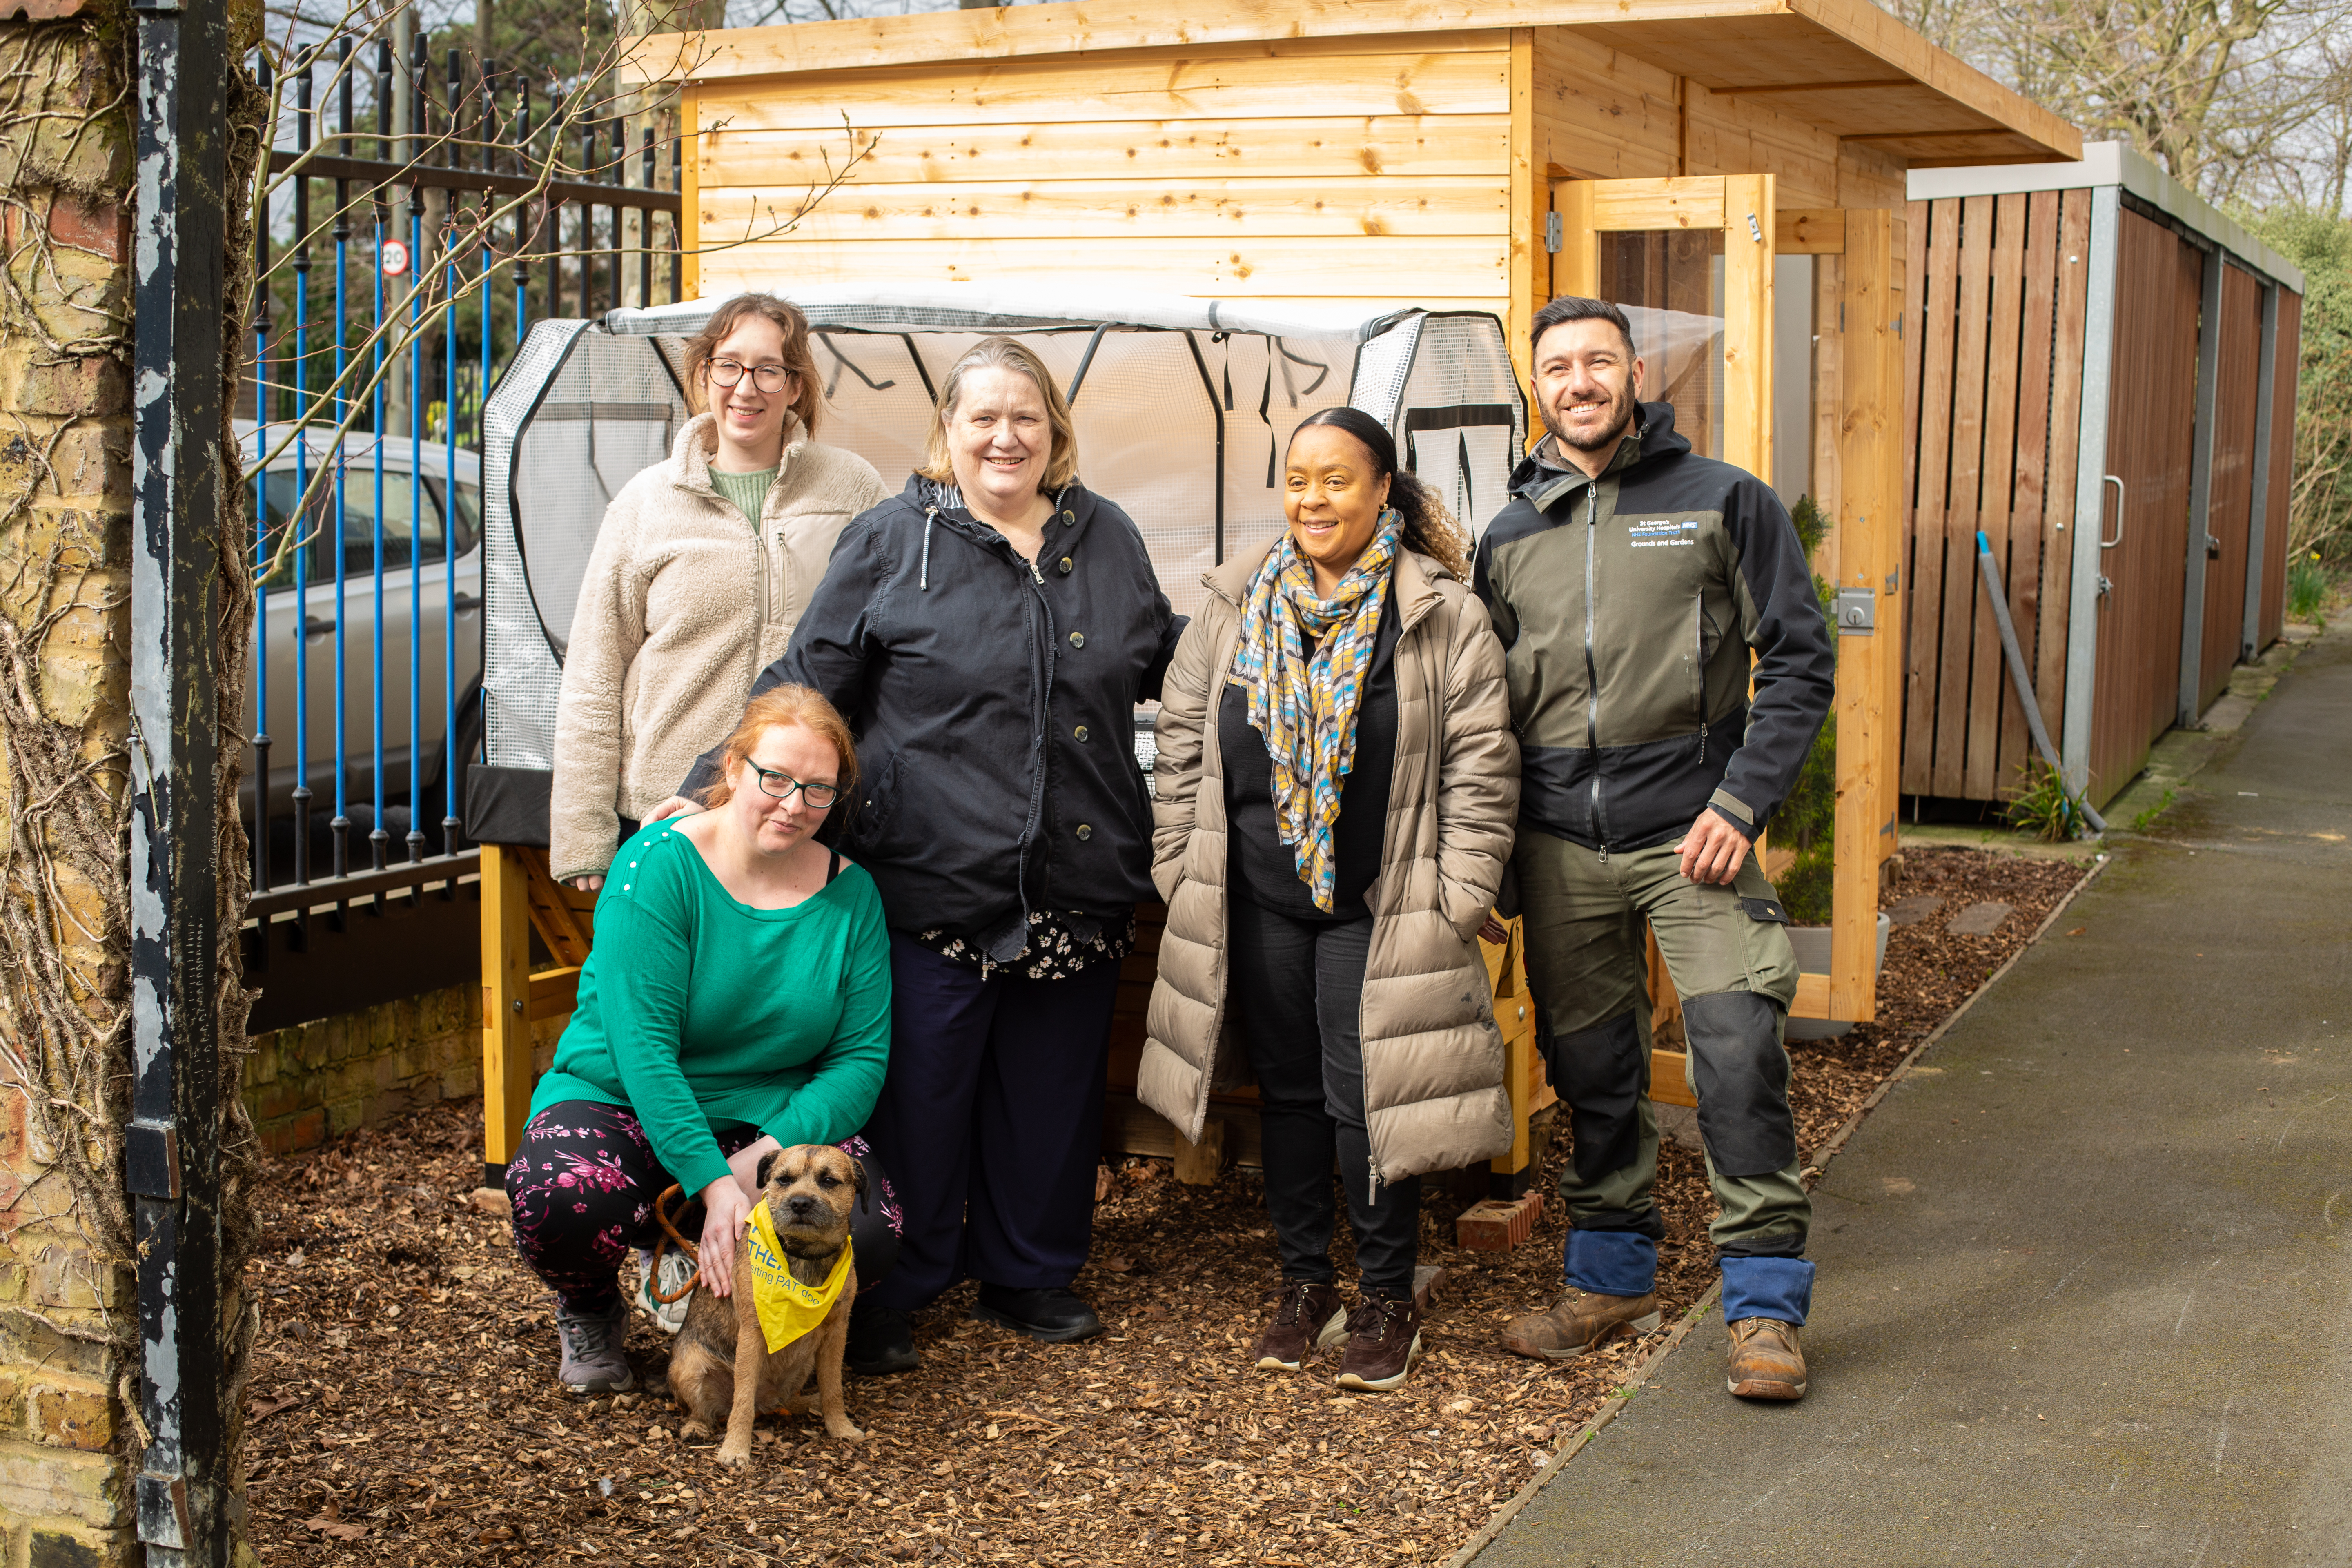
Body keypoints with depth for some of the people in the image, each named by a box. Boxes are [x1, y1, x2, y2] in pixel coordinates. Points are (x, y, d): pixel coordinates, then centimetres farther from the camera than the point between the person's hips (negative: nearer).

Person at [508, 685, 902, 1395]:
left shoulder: (851, 896, 0)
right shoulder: (659, 866, -13)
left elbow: (863, 1056, -3)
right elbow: (641, 1043, -20)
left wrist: (771, 1153, -20)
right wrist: (712, 1184, -30)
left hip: (774, 1117, 3)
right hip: (621, 1101, -3)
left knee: (868, 1233, -27)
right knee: (563, 1196, -37)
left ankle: (726, 1299, 9)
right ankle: (590, 1311, 3)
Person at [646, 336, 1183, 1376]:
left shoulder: (1106, 539, 11)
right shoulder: (891, 541, -1)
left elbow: (1163, 660, 25)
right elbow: (805, 683, 0)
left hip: (1077, 889, 4)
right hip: (932, 876, -4)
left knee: (1050, 1090, 13)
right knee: (918, 1093, 1)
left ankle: (1031, 1278, 30)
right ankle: (888, 1297, 17)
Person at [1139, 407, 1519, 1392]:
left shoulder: (1442, 614, -5)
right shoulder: (1235, 606, 5)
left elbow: (1481, 760, -4)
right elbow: (1184, 738, 10)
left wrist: (1458, 896, -7)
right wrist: (1182, 867, 7)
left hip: (1381, 906, -3)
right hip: (1257, 903, 3)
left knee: (1368, 1098, -2)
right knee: (1287, 1089, 11)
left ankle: (1387, 1300, 15)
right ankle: (1304, 1283, 26)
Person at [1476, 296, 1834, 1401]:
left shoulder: (1723, 502, 2)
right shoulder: (1510, 535, 12)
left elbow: (1800, 662, -1)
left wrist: (1742, 803, -11)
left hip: (1690, 830, -3)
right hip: (1559, 846, 4)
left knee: (1739, 1056, -11)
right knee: (1590, 1069, 11)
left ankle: (1765, 1305, 0)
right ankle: (1611, 1276, 27)